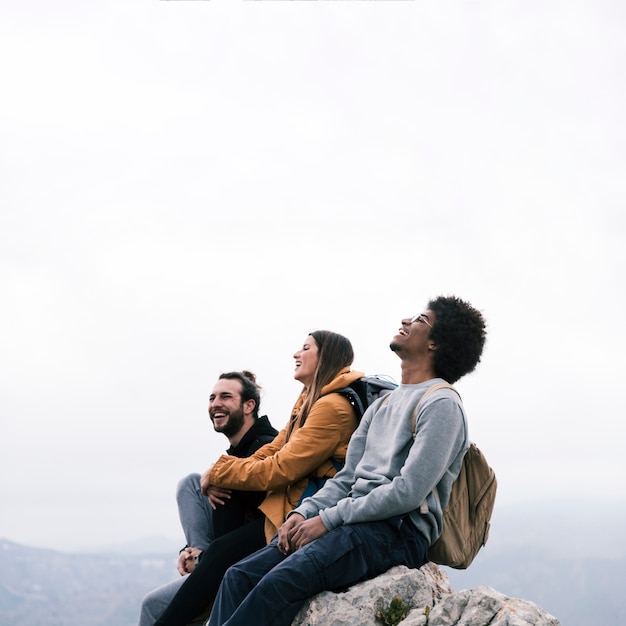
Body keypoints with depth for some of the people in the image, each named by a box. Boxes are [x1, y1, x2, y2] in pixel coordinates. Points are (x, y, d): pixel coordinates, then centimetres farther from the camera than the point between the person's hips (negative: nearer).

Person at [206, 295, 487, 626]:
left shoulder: (441, 404, -5)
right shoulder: (382, 404, 23)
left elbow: (408, 493, -16)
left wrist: (328, 519, -13)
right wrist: (304, 512, 2)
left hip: (399, 531, -8)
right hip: (354, 522, 9)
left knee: (281, 581, -29)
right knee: (240, 575, -8)